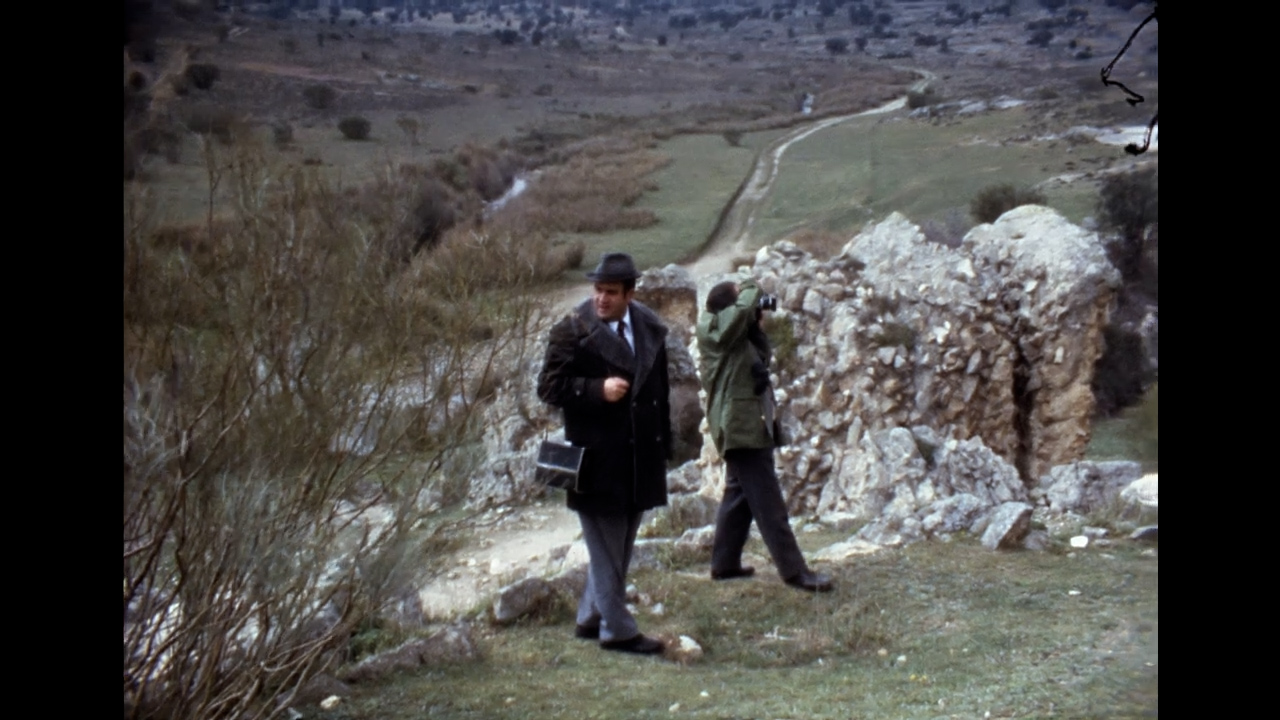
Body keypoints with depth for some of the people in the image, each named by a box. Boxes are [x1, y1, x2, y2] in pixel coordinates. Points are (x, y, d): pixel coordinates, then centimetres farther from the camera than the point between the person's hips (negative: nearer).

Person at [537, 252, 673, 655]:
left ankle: (591, 618, 29)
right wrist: (597, 389, -23)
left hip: (641, 458, 6)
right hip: (598, 459, -6)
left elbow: (660, 390, 13)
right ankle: (617, 630, 11)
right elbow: (550, 387, -10)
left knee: (619, 547, 15)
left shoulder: (650, 329, 7)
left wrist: (664, 447, 12)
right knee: (606, 549, 1)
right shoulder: (572, 331, -10)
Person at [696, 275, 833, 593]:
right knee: (768, 503, -9)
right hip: (740, 426, -10)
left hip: (747, 426, 10)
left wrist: (757, 326, 5)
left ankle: (724, 562, 22)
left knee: (739, 494, 15)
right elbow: (743, 309, -29)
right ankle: (794, 570, -9)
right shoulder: (715, 328, -13)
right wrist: (751, 289, -9)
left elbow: (763, 356, 19)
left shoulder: (736, 336, 14)